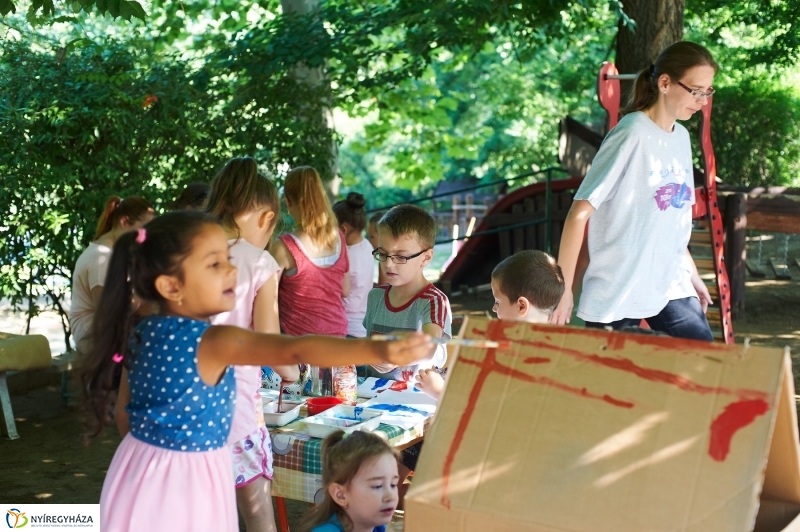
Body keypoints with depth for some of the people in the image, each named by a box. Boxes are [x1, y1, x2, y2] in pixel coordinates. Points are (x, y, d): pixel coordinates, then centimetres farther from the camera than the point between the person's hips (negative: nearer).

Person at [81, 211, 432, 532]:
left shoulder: (142, 332, 0)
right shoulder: (213, 342, -25)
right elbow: (296, 350, -39)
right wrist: (379, 351, -49)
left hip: (148, 470, 8)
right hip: (184, 479, -8)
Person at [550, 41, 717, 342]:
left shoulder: (681, 137, 7)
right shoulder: (632, 135, -15)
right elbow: (579, 213, -17)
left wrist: (692, 274, 20)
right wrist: (563, 289, -18)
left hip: (671, 287, 7)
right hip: (617, 294, -7)